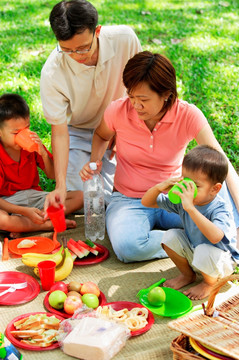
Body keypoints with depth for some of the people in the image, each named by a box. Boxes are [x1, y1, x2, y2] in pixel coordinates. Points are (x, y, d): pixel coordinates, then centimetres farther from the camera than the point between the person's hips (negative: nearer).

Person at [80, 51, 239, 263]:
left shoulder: (188, 116, -17)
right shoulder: (119, 111, -13)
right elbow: (101, 136, 12)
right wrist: (94, 161, -9)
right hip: (128, 200, 1)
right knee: (128, 247, -35)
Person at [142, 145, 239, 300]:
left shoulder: (220, 210, -32)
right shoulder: (182, 199, -13)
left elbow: (215, 237, -54)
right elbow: (146, 202, -6)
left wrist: (190, 208, -56)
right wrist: (159, 187, -28)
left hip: (222, 261, -6)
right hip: (192, 253, 6)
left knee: (204, 251, -36)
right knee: (171, 236, -16)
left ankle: (210, 283, 0)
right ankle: (188, 275, 9)